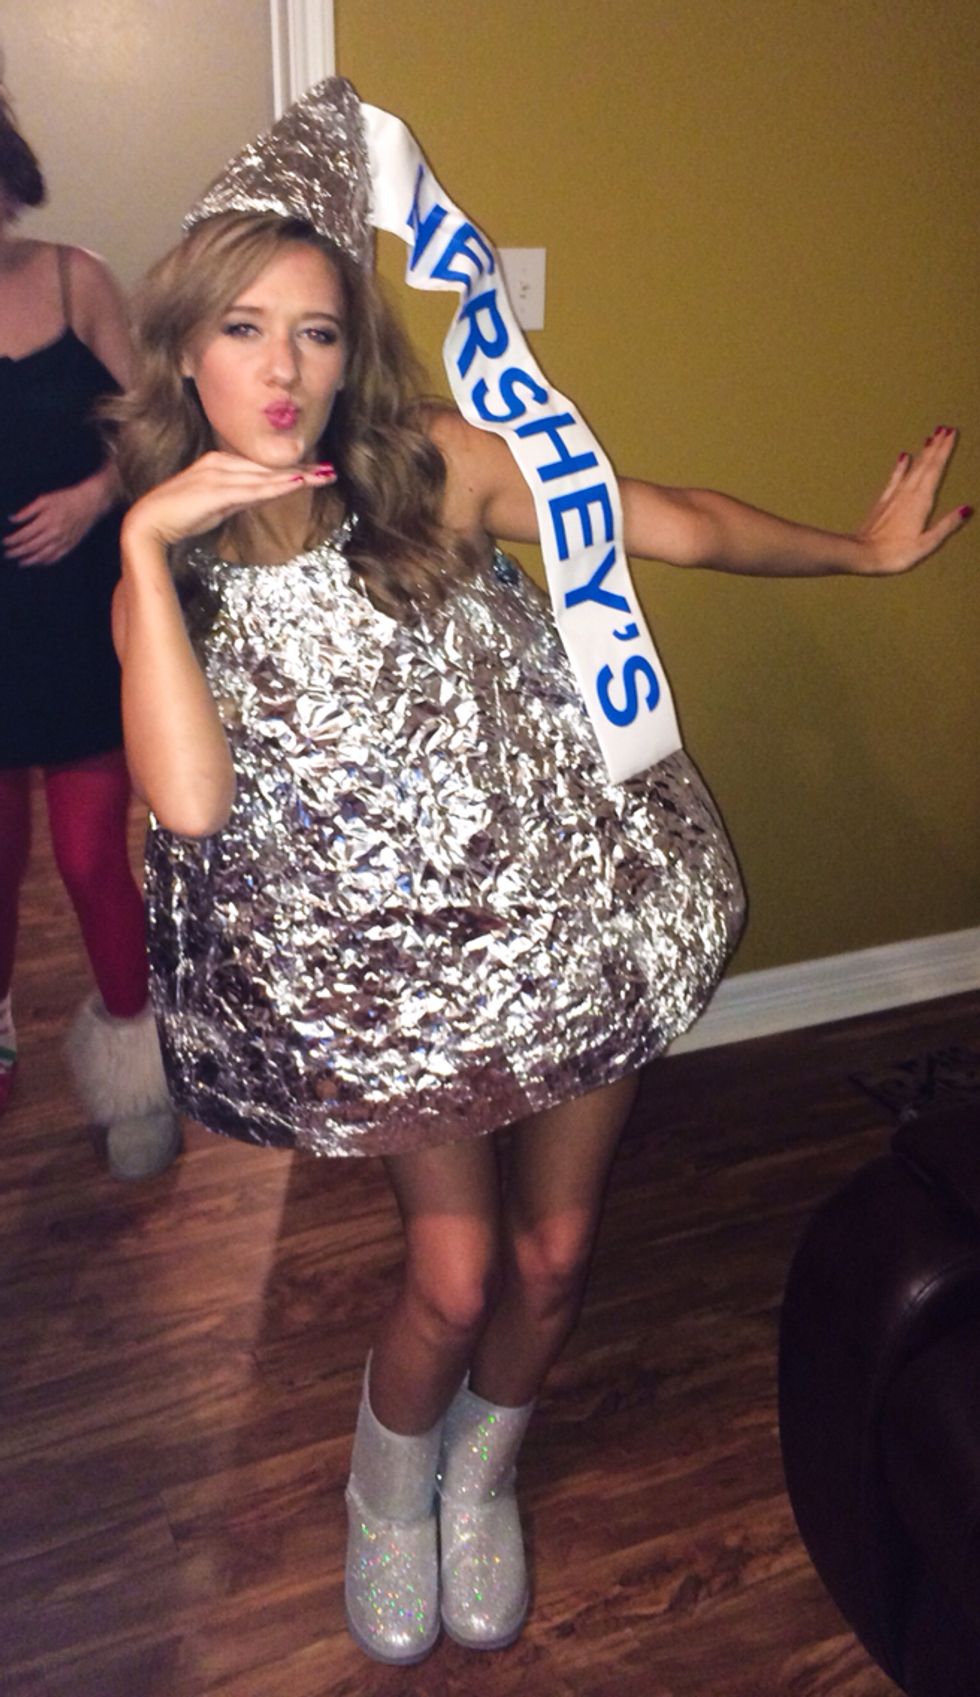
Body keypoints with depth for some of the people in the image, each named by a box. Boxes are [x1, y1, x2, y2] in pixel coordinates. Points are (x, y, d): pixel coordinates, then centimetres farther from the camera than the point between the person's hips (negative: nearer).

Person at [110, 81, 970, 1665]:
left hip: (576, 916, 1)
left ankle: (482, 1480, 46)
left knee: (553, 1251, 13)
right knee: (453, 1275, 3)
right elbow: (190, 801, -25)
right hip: (397, 970, 0)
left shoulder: (435, 467, -8)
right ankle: (387, 1501, 39)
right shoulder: (171, 581, -6)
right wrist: (148, 547, -26)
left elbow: (669, 523, -1)